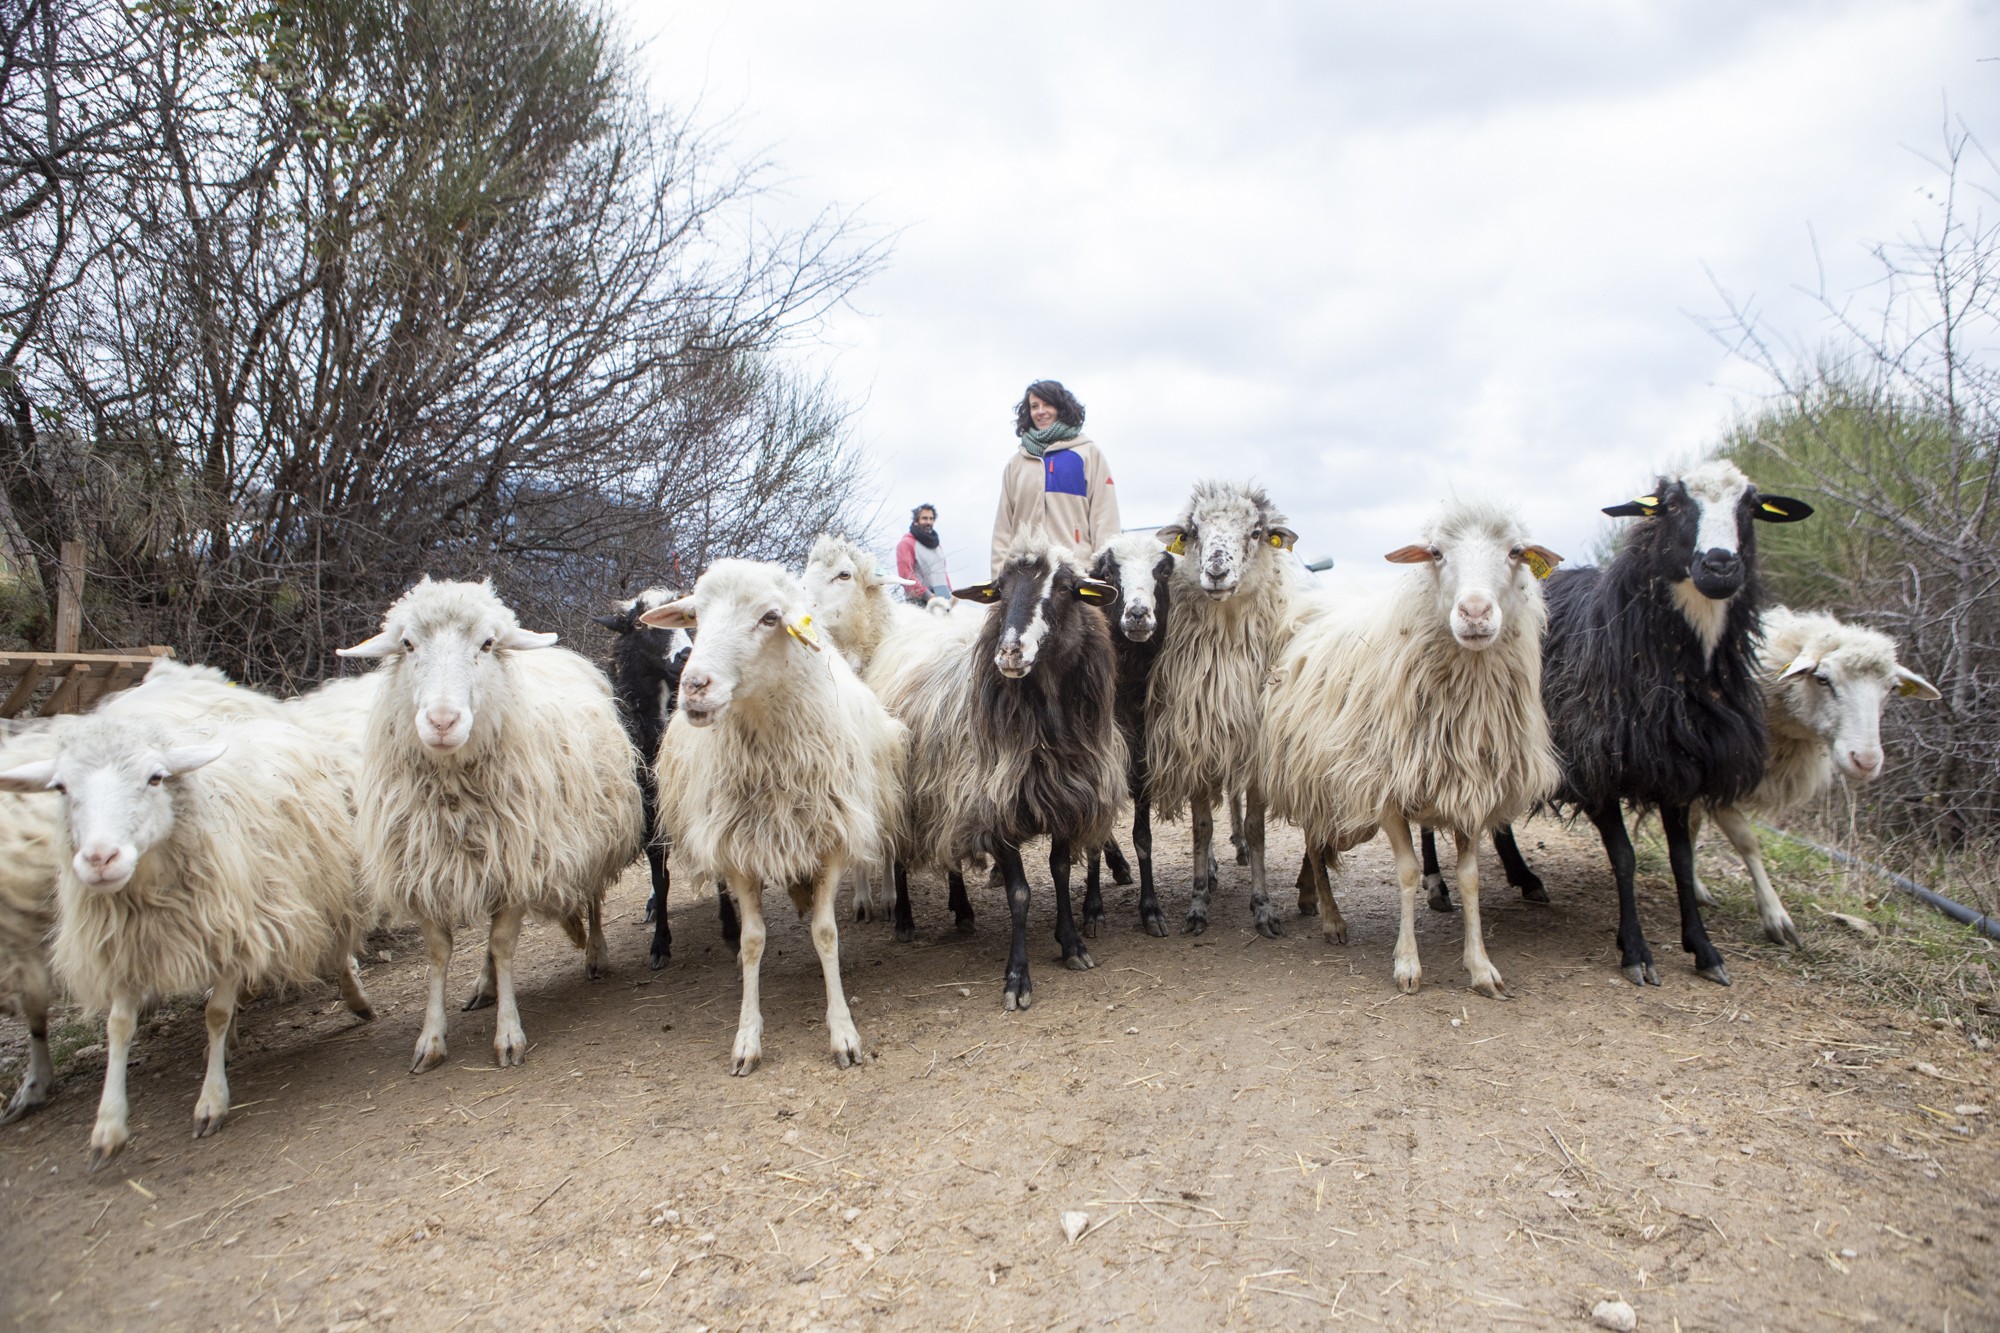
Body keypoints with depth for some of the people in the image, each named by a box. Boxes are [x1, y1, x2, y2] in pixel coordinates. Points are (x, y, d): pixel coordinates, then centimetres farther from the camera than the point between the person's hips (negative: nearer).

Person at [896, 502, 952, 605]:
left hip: (943, 599, 7)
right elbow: (905, 575, -10)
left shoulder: (934, 543, 25)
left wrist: (949, 592, 13)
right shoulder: (906, 543, 0)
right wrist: (927, 595, -14)